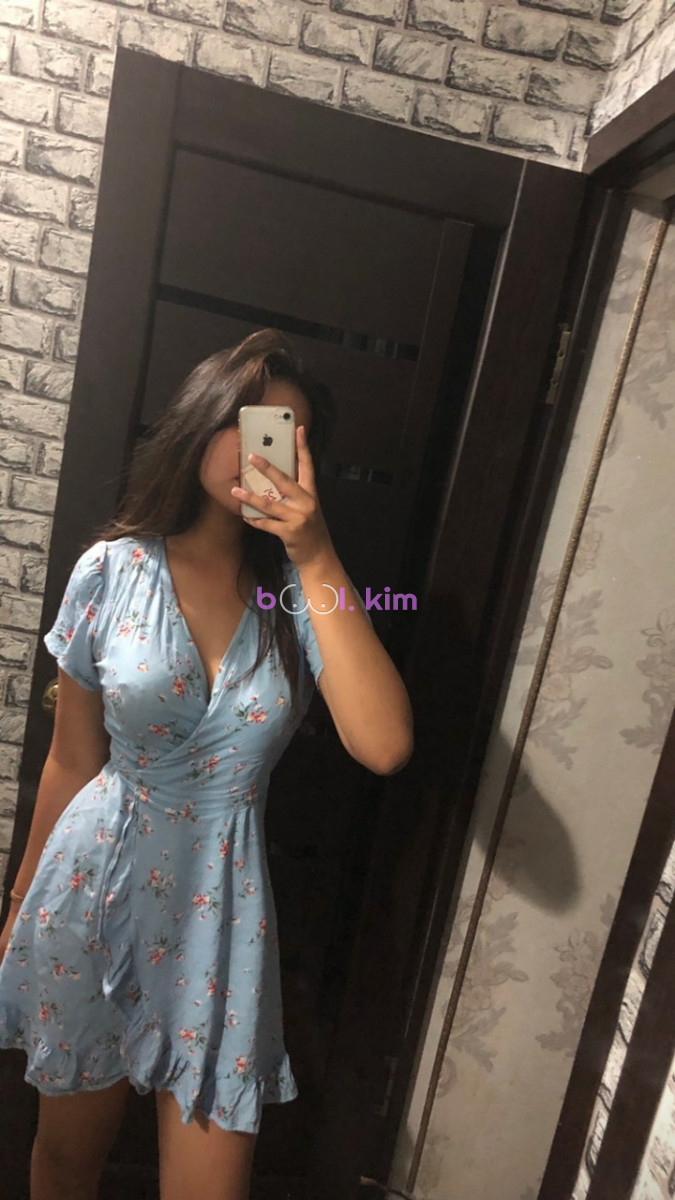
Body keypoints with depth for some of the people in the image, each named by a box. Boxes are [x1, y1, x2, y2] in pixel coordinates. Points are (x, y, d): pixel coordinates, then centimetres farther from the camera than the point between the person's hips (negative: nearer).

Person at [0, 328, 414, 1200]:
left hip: (220, 910, 0)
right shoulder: (112, 571, -9)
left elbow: (383, 746, -24)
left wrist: (317, 561, -27)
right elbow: (71, 762, 1)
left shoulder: (301, 591, -9)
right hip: (93, 890, 1)